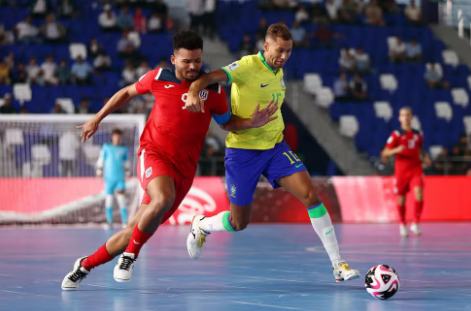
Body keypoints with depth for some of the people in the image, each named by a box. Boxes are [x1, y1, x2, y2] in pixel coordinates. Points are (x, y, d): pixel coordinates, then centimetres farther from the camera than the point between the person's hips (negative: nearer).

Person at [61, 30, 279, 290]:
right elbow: (127, 93, 18)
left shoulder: (213, 88, 1)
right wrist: (97, 119, 18)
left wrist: (252, 122, -4)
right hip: (154, 153, -2)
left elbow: (227, 122, 15)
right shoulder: (159, 78, 0)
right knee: (164, 199, -36)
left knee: (134, 231, 1)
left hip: (183, 168, 2)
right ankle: (130, 256, -15)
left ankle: (84, 266, 21)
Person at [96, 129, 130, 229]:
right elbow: (101, 160, 5)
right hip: (109, 178, 0)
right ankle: (109, 222, 12)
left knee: (121, 198, -8)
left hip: (120, 178, 0)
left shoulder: (124, 149, 7)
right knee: (109, 199, 3)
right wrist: (99, 171, 2)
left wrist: (128, 173, 17)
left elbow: (126, 162, 18)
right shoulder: (106, 148, 3)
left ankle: (125, 222, -7)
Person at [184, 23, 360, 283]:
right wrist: (193, 92, -51)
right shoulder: (248, 66, -16)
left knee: (311, 195, -14)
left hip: (274, 147, 6)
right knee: (239, 223, 5)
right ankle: (200, 225, 40)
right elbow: (209, 78, -32)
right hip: (242, 151, -6)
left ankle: (338, 265, -10)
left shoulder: (279, 72, 7)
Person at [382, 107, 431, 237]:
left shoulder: (418, 134, 9)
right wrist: (396, 150, -24)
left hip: (416, 169, 2)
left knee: (419, 193, -19)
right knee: (401, 199, 5)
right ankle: (402, 225, 25)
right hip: (401, 170, -2)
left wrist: (425, 158, 5)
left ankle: (415, 223, -10)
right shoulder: (396, 135, -3)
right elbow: (385, 153, -5)